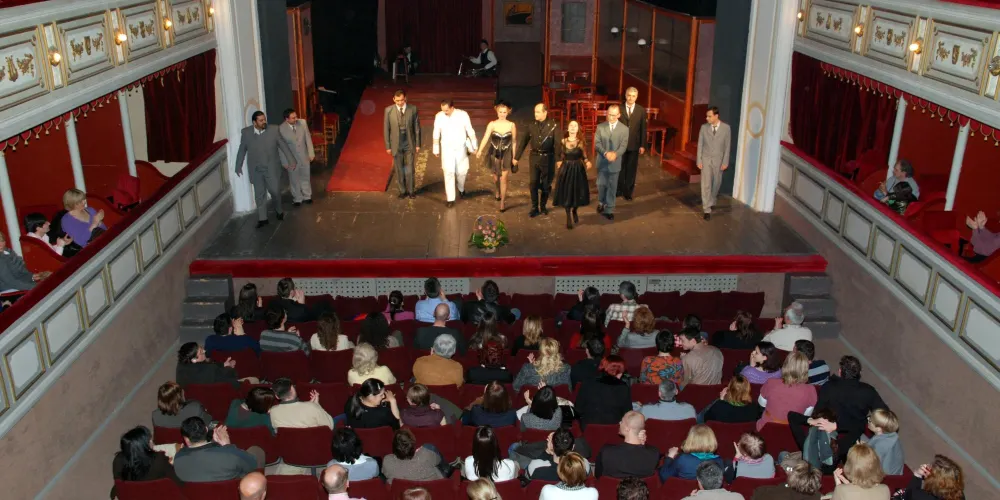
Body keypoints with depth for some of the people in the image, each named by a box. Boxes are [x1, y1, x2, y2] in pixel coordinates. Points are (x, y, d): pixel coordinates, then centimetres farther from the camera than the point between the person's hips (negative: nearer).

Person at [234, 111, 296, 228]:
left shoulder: (274, 130, -9)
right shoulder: (246, 133, -6)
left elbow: (284, 146, -3)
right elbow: (242, 150, 5)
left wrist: (291, 161, -6)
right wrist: (238, 165, 9)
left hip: (272, 168, -1)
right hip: (256, 170, 1)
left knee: (275, 191, 7)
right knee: (259, 194, 7)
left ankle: (279, 211, 34)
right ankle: (262, 218, 17)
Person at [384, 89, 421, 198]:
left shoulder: (412, 109, -8)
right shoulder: (389, 110, -9)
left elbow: (417, 127, -1)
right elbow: (386, 129, -2)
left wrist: (417, 144, 0)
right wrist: (388, 146, -2)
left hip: (409, 144, 0)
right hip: (396, 144, 0)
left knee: (409, 168, 7)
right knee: (399, 169, 10)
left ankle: (411, 190, 23)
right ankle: (402, 190, 25)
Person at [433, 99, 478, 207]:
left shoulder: (463, 115, -15)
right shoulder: (439, 116, -11)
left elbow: (470, 131, -5)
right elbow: (436, 134, 0)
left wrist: (474, 146, 0)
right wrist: (436, 149, 7)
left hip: (461, 148, 0)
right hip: (447, 149, 0)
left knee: (462, 171, 10)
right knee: (449, 172, -5)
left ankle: (461, 188, 42)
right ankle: (450, 199, 2)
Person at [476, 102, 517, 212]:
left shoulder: (512, 125, -7)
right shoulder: (492, 124, -8)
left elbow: (514, 142, 0)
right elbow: (485, 138, -19)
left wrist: (514, 157, 2)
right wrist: (479, 150, -32)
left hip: (506, 155, -1)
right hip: (494, 154, 1)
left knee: (503, 179, -4)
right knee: (496, 178, 16)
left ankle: (502, 203, 6)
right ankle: (498, 192, 50)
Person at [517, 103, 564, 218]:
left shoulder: (553, 126, -11)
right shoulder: (532, 125, -1)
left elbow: (558, 144, -14)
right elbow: (524, 141, 5)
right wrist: (517, 157, 5)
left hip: (548, 158, -2)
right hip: (534, 157, 2)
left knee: (546, 184, 9)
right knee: (533, 183, 2)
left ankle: (543, 206, 27)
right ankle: (534, 208, 14)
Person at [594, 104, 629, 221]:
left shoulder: (624, 129, -2)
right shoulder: (600, 127, 0)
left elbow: (623, 146, -7)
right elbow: (597, 143, -6)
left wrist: (615, 154, -27)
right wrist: (606, 153, -23)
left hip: (615, 162, -1)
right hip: (602, 162, 1)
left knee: (612, 187, 5)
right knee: (601, 184, 12)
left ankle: (609, 209, 14)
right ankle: (601, 202, 37)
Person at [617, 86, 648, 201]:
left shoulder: (641, 110, -2)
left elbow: (643, 129, 0)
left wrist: (642, 145, -3)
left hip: (634, 145, 0)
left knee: (631, 170, 8)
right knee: (620, 169, 11)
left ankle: (628, 192, 20)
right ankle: (619, 190, 27)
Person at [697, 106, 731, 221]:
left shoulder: (726, 128, -8)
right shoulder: (704, 127, -5)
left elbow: (727, 146, -4)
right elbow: (700, 145, 0)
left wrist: (725, 162, -7)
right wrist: (699, 160, -4)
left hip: (718, 160, 0)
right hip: (706, 159, 0)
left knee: (716, 183, 15)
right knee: (706, 184, -5)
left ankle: (712, 201, 41)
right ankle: (707, 209, -3)